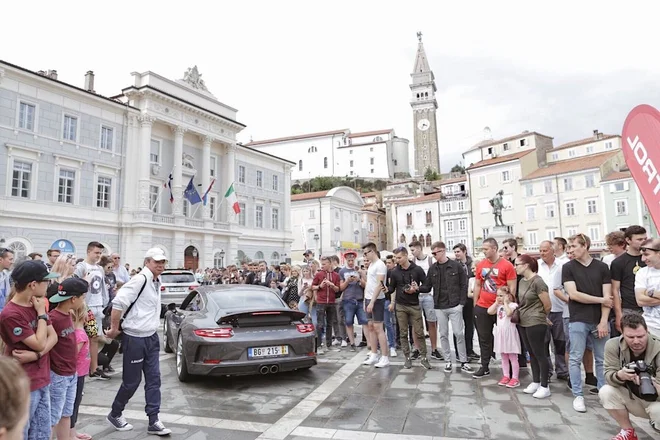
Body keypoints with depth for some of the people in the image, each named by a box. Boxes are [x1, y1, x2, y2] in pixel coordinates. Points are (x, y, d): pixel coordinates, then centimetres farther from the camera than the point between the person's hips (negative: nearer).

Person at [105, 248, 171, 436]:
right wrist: (114, 329, -17)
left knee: (154, 379, 8)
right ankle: (115, 414, 32)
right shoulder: (140, 279, -20)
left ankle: (153, 422, 16)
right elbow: (118, 302, -24)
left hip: (151, 337, 8)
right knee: (132, 381, 7)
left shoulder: (157, 281, 8)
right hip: (135, 338, -8)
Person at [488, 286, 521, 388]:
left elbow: (509, 313, -28)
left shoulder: (513, 305, -9)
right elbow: (489, 311, -2)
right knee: (503, 357, 13)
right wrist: (496, 302, 0)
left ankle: (515, 378, 7)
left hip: (509, 333, -7)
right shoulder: (499, 306, 11)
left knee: (513, 357, 1)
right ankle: (506, 376, 20)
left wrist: (505, 303, -17)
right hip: (500, 333, 7)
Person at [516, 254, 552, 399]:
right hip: (524, 323, 8)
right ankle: (535, 382, 26)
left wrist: (539, 316, 2)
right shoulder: (522, 281, 7)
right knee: (532, 354, 15)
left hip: (536, 324, -8)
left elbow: (547, 305, -13)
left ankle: (544, 387, 12)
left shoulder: (537, 281, -17)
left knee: (539, 354, 1)